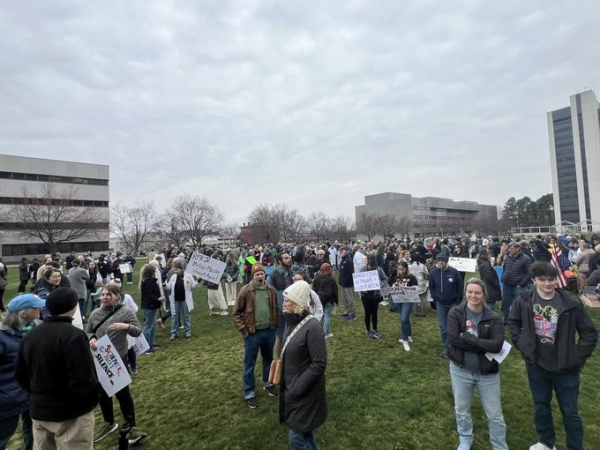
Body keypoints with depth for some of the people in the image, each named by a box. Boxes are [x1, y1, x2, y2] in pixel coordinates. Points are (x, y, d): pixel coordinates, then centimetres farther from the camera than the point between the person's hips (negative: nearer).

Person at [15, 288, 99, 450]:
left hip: (39, 412, 7)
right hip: (72, 414, -7)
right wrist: (98, 385, -8)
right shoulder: (73, 335, -25)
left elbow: (21, 376, 10)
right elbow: (83, 382, -28)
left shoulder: (29, 336, 0)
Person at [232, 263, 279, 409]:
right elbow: (236, 312, -8)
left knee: (268, 359, 22)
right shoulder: (245, 290, -13)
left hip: (269, 332, 4)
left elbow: (276, 309, 10)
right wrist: (243, 330, -11)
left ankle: (268, 383, 44)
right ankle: (249, 394, 24)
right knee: (249, 364, 8)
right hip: (252, 333, -3)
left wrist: (275, 325, 5)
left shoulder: (271, 290, -2)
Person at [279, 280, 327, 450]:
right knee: (304, 432, 23)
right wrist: (287, 383, 10)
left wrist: (298, 387, -20)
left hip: (305, 392, -8)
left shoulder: (312, 327, -25)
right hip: (291, 387, 8)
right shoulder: (291, 322, 1)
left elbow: (319, 364, -23)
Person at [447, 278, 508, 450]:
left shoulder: (493, 319, -9)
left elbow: (497, 345, -23)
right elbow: (453, 339, -22)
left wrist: (467, 337, -26)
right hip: (461, 370, 0)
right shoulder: (455, 313, -12)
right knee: (462, 410, 20)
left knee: (495, 415, 15)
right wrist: (483, 346, -22)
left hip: (487, 372, 0)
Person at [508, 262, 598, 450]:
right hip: (536, 365, 2)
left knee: (570, 411, 12)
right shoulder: (523, 301, -9)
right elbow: (513, 322, 8)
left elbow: (590, 333, -4)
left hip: (565, 367, -2)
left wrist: (577, 358, -7)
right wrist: (522, 345, 1)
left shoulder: (571, 304, -14)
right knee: (541, 406, 19)